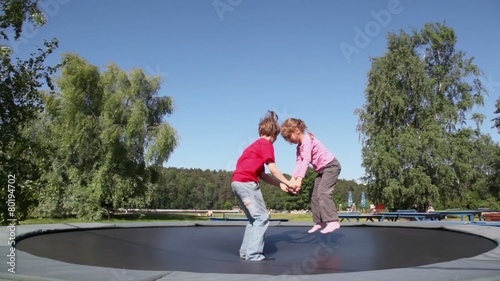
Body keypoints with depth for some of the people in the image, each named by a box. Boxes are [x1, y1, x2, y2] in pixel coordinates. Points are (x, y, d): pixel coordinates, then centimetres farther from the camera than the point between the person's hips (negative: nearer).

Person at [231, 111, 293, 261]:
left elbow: (261, 174, 21)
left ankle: (246, 252, 19)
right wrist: (288, 183, 4)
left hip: (238, 182, 9)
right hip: (246, 182, -9)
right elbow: (273, 169, -6)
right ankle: (254, 255, -7)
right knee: (262, 217, -4)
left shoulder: (257, 144, 26)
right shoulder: (267, 144, -1)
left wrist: (280, 184, 16)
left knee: (254, 218, 18)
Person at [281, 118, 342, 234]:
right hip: (322, 169, 10)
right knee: (315, 195, 8)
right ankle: (320, 222, 12)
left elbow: (306, 161, -32)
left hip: (331, 166, -10)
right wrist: (292, 179, -12)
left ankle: (333, 221, -24)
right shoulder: (299, 146, 8)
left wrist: (299, 180, -40)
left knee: (323, 193, -21)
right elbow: (299, 163, 0)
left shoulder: (307, 140, -22)